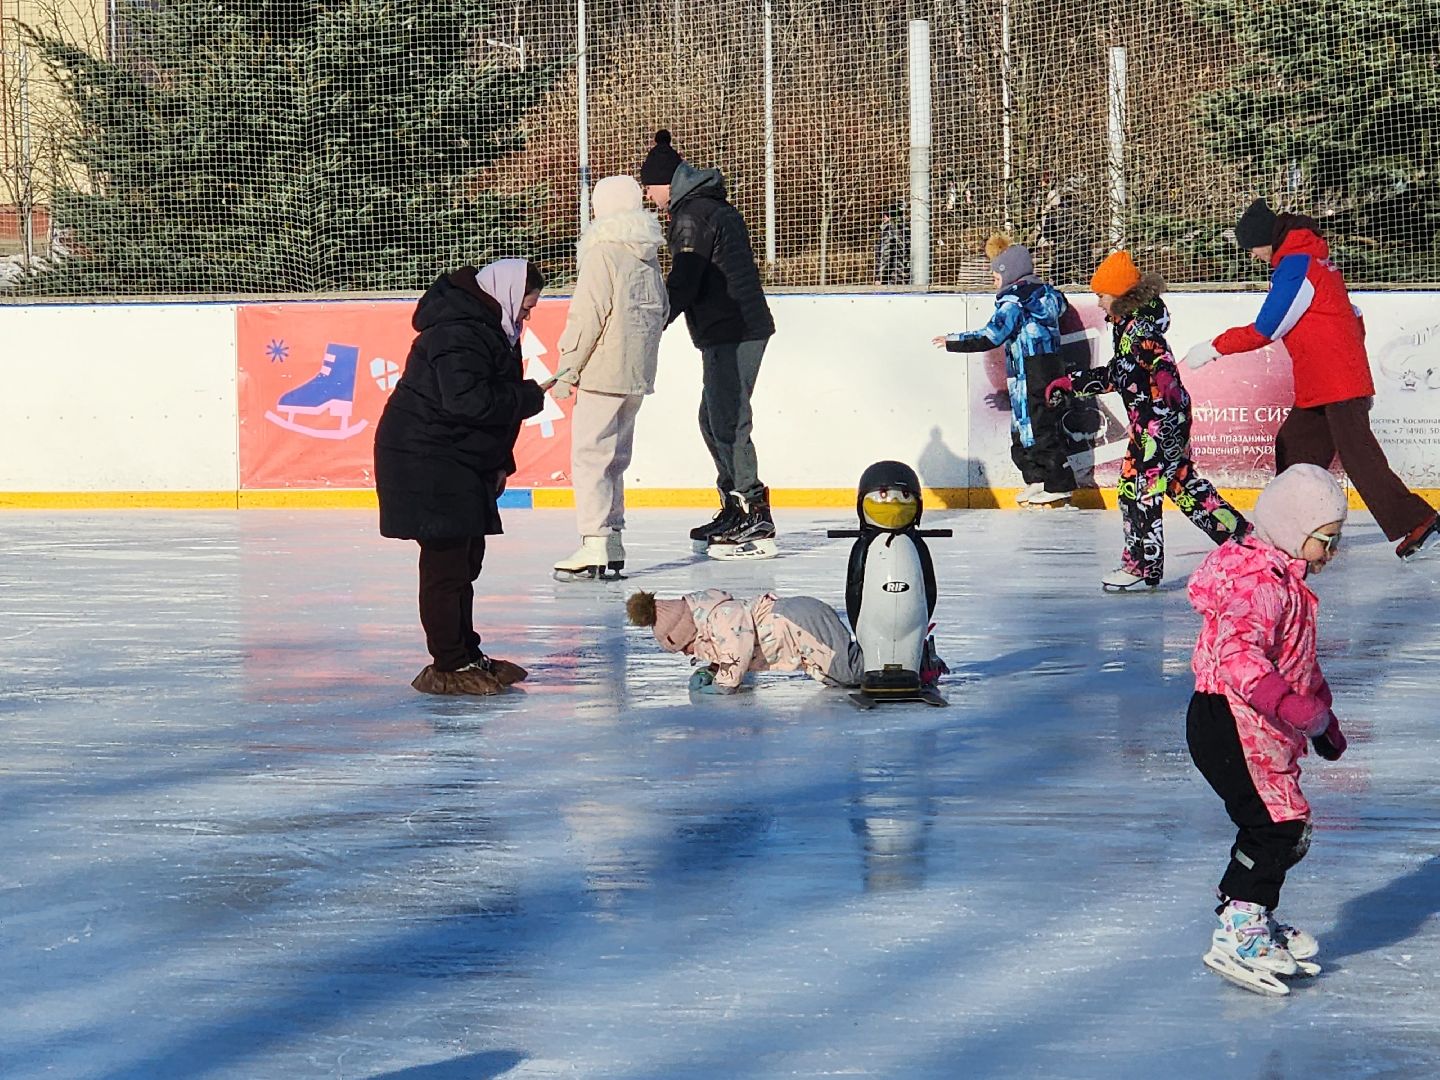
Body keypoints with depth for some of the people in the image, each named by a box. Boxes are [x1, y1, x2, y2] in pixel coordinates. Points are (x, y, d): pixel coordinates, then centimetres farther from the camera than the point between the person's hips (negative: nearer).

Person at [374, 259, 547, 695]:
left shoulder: (490, 326, 13)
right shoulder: (458, 333, -21)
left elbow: (493, 398, 20)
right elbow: (470, 400, -32)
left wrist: (499, 461, 13)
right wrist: (529, 396, -19)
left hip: (462, 464, 11)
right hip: (427, 463, -11)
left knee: (465, 560, 17)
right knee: (446, 562, -7)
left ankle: (466, 654, 27)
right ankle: (447, 666, -2)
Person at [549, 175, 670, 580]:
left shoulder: (604, 253, -11)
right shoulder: (649, 256, 12)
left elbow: (587, 316, -15)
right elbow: (661, 310, 17)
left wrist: (566, 370, -10)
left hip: (604, 373, -8)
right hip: (638, 374, 8)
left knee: (589, 454, -6)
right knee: (614, 456, 15)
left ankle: (595, 544, -12)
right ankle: (613, 540, 16)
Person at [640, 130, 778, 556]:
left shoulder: (692, 216, -13)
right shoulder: (717, 208, 19)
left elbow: (682, 285, -18)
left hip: (730, 335, -10)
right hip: (745, 327, 10)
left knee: (728, 422, -9)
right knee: (714, 418, 16)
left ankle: (755, 515, -10)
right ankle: (734, 509, 21)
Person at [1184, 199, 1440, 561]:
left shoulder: (1295, 265, -14)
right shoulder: (1313, 259, 17)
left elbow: (1264, 331, -15)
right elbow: (1354, 318, 22)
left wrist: (1214, 348, -7)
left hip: (1338, 383, -10)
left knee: (1358, 456, -12)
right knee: (1293, 447, 11)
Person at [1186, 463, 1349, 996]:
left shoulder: (1285, 581, 16)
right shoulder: (1258, 584, -20)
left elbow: (1298, 662, 30)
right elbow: (1237, 655, -36)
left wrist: (1323, 721, 35)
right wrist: (1291, 706, -45)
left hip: (1262, 732, 11)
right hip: (1229, 726, -11)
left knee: (1289, 829, 16)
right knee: (1276, 823, -15)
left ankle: (1254, 918, 31)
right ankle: (1237, 934, -11)